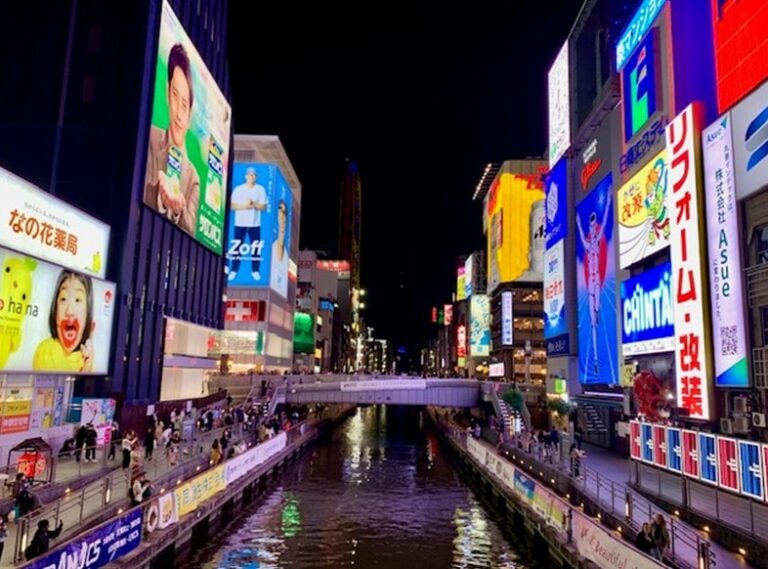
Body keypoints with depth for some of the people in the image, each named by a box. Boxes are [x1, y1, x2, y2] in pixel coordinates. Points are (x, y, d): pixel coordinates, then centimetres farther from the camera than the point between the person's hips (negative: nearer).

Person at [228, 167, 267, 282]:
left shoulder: (261, 189, 3)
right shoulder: (238, 189, 3)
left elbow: (263, 207, 0)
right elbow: (232, 206, -1)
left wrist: (254, 204, -17)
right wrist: (244, 206, -16)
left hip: (255, 224, 0)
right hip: (240, 223, 0)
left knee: (256, 248, 0)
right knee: (237, 247, 1)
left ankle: (255, 271, 9)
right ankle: (233, 271, 8)